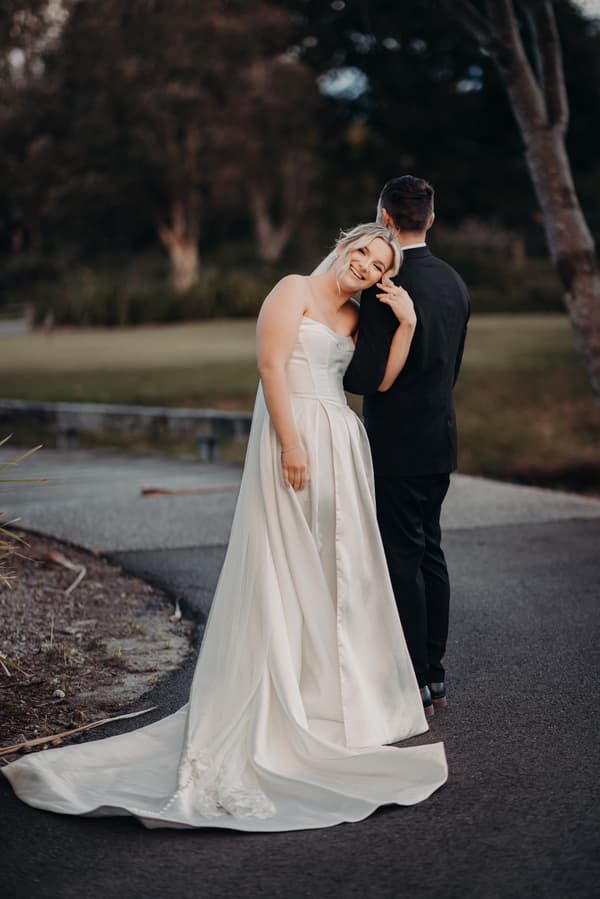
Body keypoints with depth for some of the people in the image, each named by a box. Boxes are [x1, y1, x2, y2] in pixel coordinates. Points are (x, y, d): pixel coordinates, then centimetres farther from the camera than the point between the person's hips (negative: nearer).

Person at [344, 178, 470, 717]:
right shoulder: (454, 282, 9)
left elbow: (365, 377, -20)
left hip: (398, 447, -8)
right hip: (440, 436, 8)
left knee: (403, 561, -2)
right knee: (430, 555, 14)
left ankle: (412, 686, 3)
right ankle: (434, 676, 22)